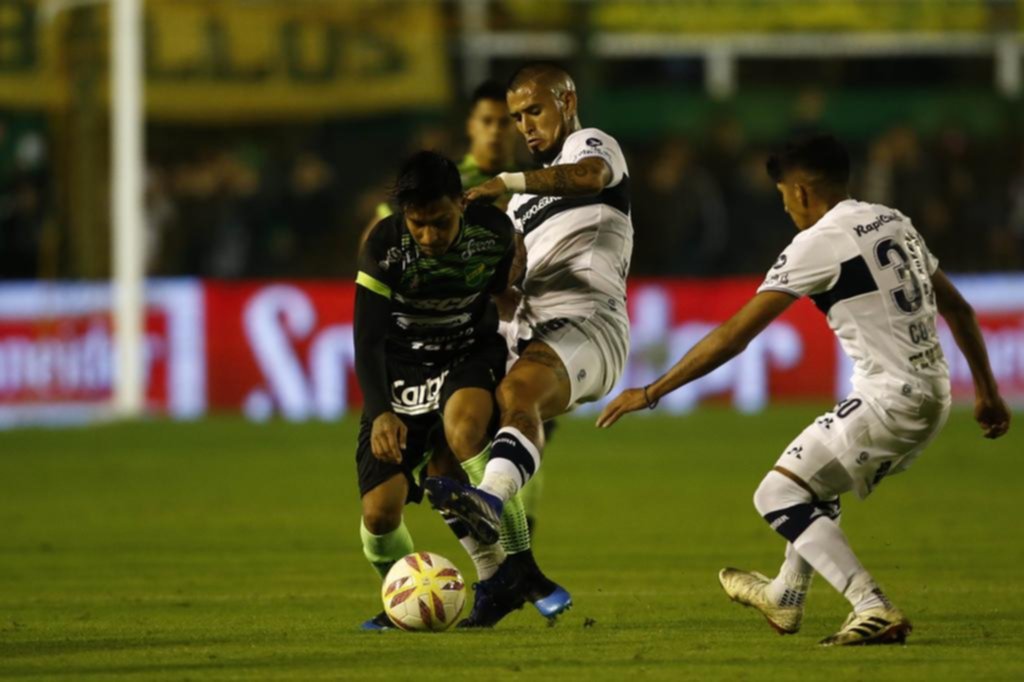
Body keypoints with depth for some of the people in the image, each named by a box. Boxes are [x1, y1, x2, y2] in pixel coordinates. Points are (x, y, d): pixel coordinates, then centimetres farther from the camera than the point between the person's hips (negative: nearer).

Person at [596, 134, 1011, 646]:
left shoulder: (818, 243, -10)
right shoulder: (894, 222, 14)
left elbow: (736, 334, -12)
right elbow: (958, 309, 20)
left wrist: (651, 392, -7)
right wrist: (987, 391, 29)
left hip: (888, 400, -9)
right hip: (934, 396, 9)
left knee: (778, 495, -3)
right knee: (816, 480, 28)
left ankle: (875, 612, -12)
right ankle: (786, 597, 45)